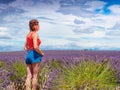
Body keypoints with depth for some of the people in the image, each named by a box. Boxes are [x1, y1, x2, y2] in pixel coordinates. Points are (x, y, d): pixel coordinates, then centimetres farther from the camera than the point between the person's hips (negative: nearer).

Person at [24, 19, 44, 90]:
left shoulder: (28, 34, 17)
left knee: (29, 76, 5)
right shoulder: (35, 34, -10)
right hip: (35, 55, -8)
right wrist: (41, 53, -6)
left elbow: (25, 47, 21)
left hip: (28, 55, 8)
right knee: (35, 76, -2)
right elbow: (35, 47, -21)